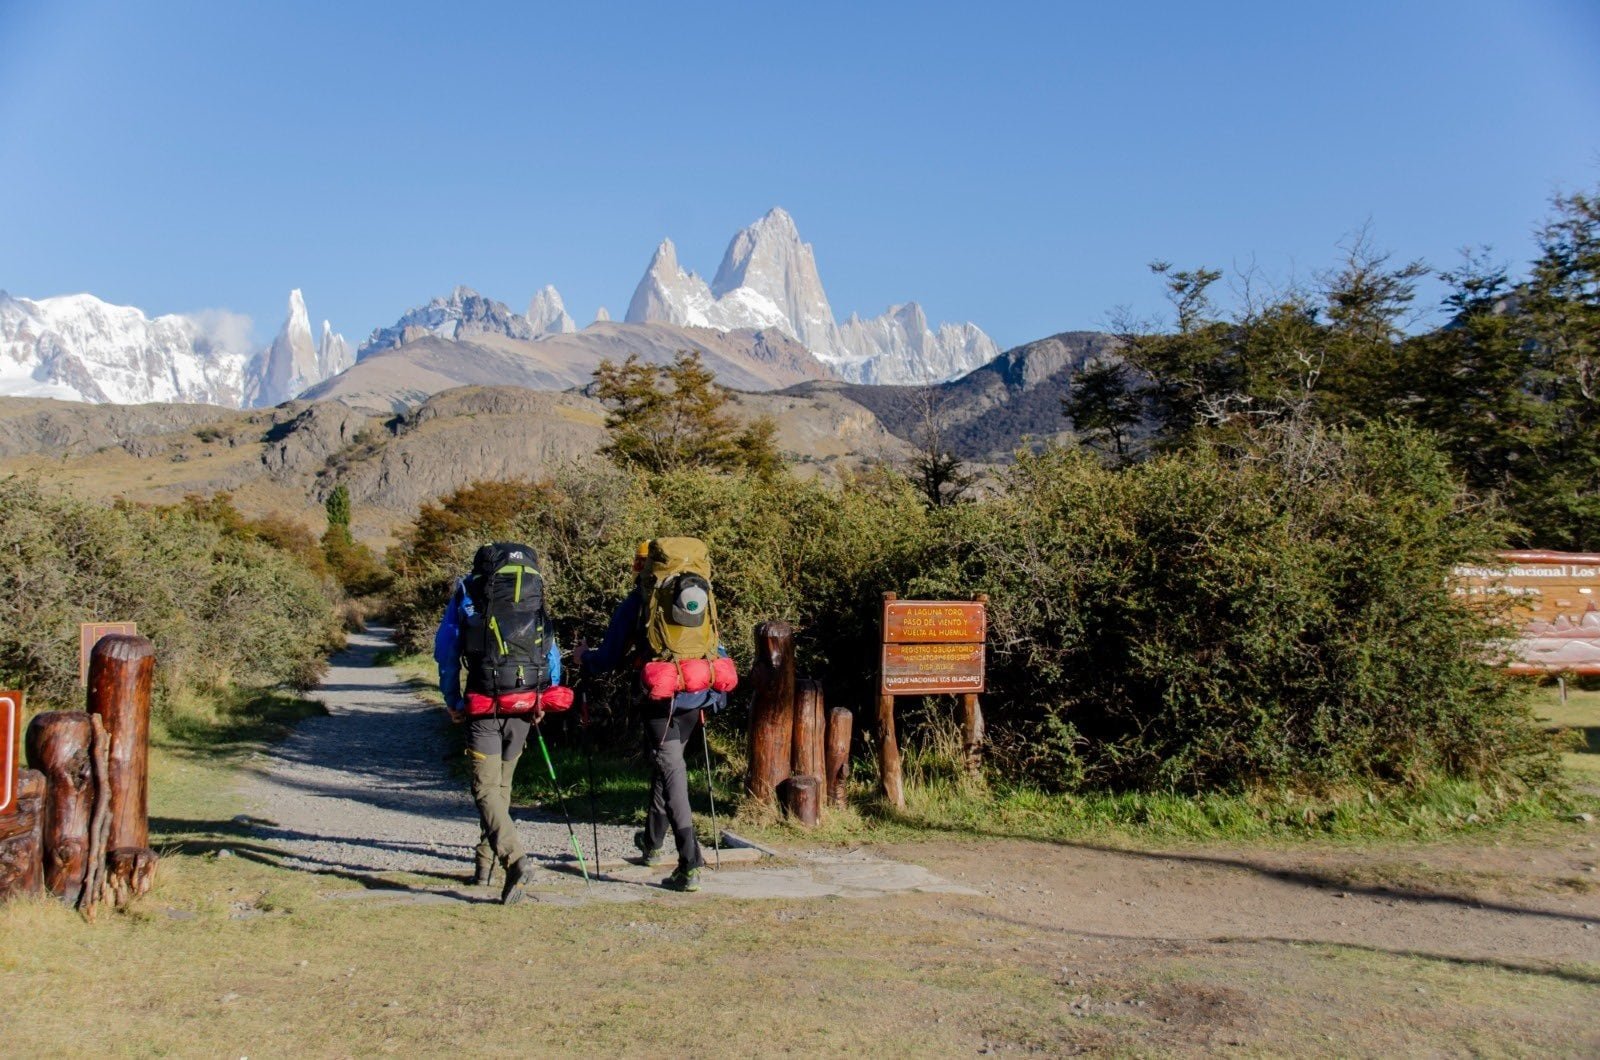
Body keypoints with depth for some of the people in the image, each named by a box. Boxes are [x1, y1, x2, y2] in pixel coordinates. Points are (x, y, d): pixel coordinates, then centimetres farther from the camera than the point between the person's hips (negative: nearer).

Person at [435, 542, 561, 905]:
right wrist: (543, 699, 21)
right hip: (525, 703, 4)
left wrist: (452, 702, 12)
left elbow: (446, 650, 4)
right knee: (502, 783, 19)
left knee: (487, 788, -4)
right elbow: (552, 654, 14)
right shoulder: (536, 594, 14)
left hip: (484, 704, -4)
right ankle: (484, 865, 27)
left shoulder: (467, 593, 6)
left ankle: (515, 859, -24)